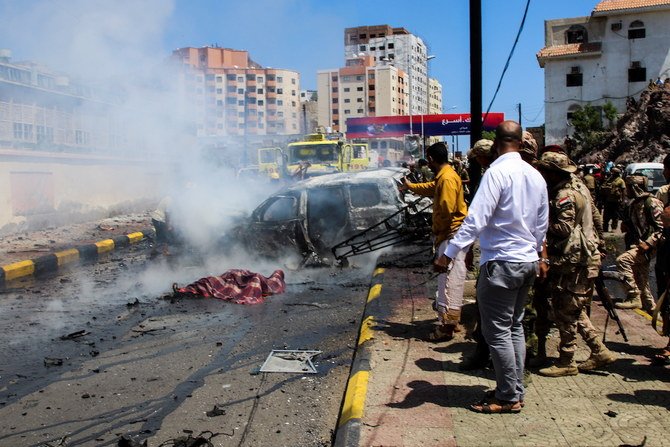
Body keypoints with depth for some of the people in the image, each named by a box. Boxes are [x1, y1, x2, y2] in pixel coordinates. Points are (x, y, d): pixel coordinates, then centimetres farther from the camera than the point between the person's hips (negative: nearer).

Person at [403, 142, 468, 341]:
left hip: (450, 235, -10)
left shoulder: (447, 178, -18)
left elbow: (447, 210, -25)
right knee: (448, 280, 15)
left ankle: (446, 325, -5)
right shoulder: (442, 177, 15)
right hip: (449, 235, 10)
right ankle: (450, 320, 24)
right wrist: (410, 186, 51)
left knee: (449, 280, -8)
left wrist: (438, 230, -10)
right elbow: (430, 188, 37)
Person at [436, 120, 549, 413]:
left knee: (497, 331, 0)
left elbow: (476, 218, -23)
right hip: (527, 262, 9)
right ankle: (515, 390, 25)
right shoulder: (535, 175, 10)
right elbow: (542, 224, 17)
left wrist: (450, 253, -22)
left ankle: (509, 398, 7)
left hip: (501, 262, -9)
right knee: (514, 327, 17)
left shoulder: (497, 172, -15)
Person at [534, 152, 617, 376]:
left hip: (572, 262, -10)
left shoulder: (564, 196, -18)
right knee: (575, 310, 18)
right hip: (585, 257, 10)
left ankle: (566, 362, 7)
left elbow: (564, 228, -25)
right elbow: (594, 214, 19)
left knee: (565, 311, -2)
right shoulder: (578, 186, 14)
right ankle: (599, 351, 21)